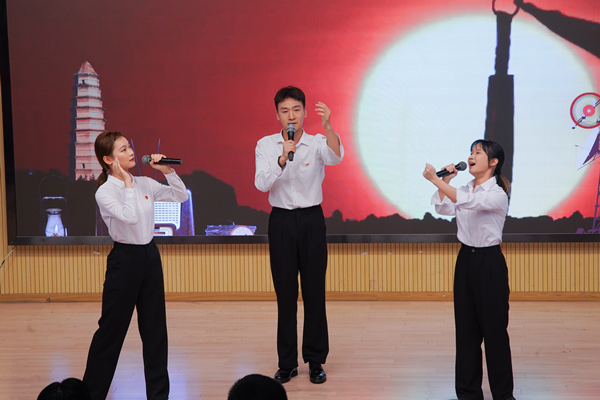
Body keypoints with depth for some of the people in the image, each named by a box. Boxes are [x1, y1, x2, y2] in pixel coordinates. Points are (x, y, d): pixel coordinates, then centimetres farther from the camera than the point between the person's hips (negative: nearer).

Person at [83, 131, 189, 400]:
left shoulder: (144, 184, 5)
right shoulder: (105, 192, -12)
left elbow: (181, 196, 9)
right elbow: (129, 217, -26)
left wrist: (168, 171, -3)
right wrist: (127, 184, -18)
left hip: (150, 256, 6)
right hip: (125, 259, -6)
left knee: (155, 328, 10)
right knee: (112, 328, 3)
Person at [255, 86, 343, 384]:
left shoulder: (317, 143, -3)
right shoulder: (266, 145, 0)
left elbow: (336, 157, -26)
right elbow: (261, 184, -15)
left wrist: (327, 127, -43)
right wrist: (282, 160, -31)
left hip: (312, 220, 0)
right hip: (281, 221, 1)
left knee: (314, 292, 3)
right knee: (285, 294, 5)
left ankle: (315, 361, 13)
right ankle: (287, 362, 13)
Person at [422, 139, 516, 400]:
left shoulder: (497, 194, -14)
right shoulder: (465, 190, 9)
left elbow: (468, 201, -31)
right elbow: (443, 209, -2)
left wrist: (436, 180, -33)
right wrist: (445, 182, -12)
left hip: (489, 262, -7)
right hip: (466, 259, 7)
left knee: (494, 329, -1)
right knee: (466, 328, 9)